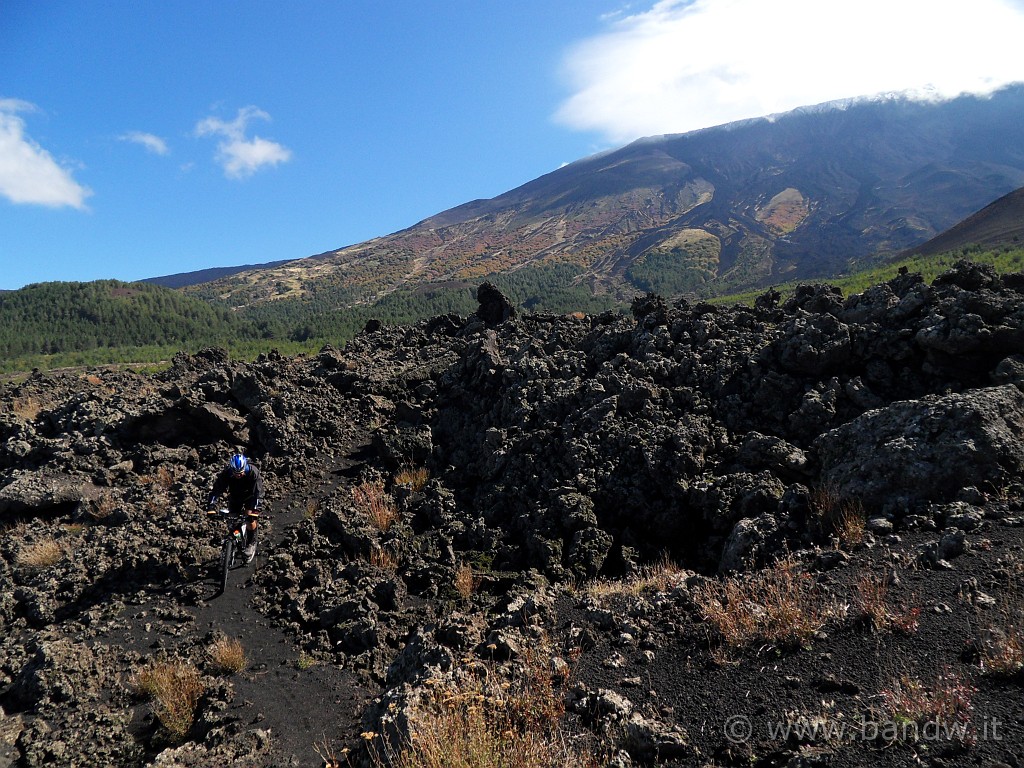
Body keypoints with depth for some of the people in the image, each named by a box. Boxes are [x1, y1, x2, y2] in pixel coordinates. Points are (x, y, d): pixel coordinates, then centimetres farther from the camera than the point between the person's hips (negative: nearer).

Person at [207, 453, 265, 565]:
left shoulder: (253, 473, -35)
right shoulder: (226, 473, -31)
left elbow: (258, 493, -37)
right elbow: (216, 490, -30)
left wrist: (255, 511, -47)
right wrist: (211, 508, -43)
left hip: (250, 496, -3)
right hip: (234, 496, 3)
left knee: (251, 519, -20)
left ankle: (251, 544, 3)